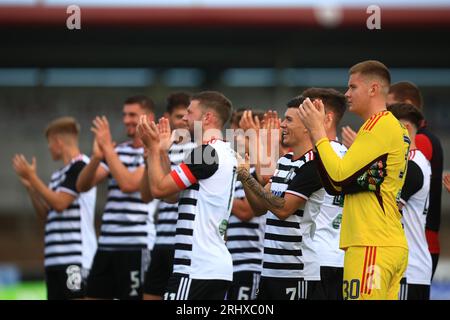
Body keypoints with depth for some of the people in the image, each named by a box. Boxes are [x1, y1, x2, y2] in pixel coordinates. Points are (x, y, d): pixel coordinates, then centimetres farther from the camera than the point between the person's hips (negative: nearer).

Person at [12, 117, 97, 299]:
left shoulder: (80, 166, -9)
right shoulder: (58, 175, 18)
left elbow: (59, 204, -16)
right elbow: (45, 215, 20)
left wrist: (32, 177, -9)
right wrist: (29, 185, 10)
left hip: (75, 258, -9)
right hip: (55, 258, 9)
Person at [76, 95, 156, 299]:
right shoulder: (118, 151, 14)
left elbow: (128, 184, -19)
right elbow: (83, 185, 7)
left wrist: (108, 148, -13)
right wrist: (97, 157, -11)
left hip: (136, 246, -7)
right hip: (106, 244, 7)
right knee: (94, 295, 6)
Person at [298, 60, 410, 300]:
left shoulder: (379, 125, -9)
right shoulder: (394, 126, 20)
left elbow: (339, 177, -15)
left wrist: (318, 131, -4)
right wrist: (317, 131, 12)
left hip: (371, 246, -10)